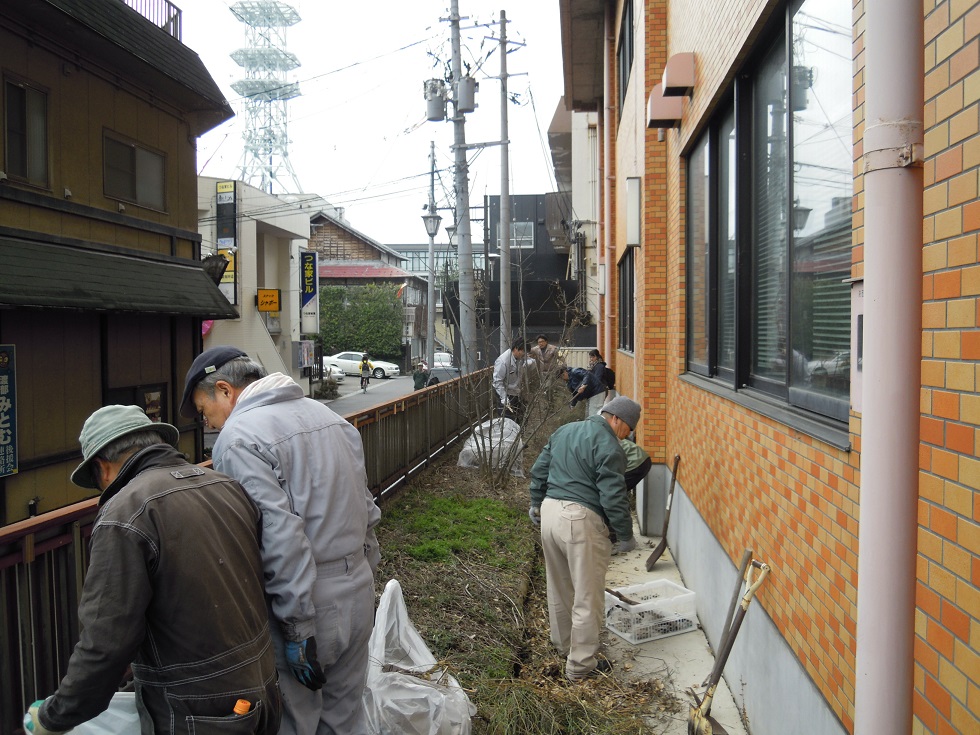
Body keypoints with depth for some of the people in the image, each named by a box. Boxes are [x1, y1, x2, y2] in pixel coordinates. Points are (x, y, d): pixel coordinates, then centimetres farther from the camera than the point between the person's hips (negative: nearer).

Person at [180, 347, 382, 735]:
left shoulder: (238, 437, -15)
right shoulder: (327, 414, 9)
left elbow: (280, 537, -23)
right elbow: (366, 509, 12)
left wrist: (298, 628, -18)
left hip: (305, 602, -7)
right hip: (359, 596, 7)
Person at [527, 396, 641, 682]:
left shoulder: (564, 431, 13)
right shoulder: (609, 447, -12)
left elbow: (538, 470, 19)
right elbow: (614, 497, -15)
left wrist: (536, 504, 29)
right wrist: (626, 536, -5)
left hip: (550, 511, 9)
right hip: (581, 520, -8)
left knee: (559, 587, 23)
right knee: (587, 597, 4)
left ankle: (563, 643, 40)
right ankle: (580, 664, 12)